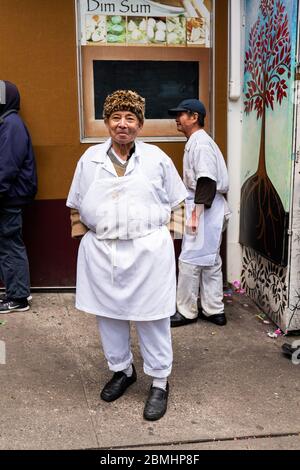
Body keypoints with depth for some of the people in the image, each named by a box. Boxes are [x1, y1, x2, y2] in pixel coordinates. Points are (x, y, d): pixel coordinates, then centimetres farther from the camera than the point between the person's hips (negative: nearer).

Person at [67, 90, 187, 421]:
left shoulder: (156, 158, 3)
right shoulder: (89, 158, 8)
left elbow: (175, 203, 9)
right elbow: (76, 205, 15)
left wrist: (155, 229, 2)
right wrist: (84, 232, 6)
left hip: (147, 250, -2)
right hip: (101, 251, 3)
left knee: (152, 316, 2)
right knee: (108, 313, 12)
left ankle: (160, 381, 18)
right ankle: (122, 370, 33)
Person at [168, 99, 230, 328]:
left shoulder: (201, 142, -14)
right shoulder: (195, 142, 16)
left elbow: (207, 180, -22)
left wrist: (197, 212, -23)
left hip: (204, 207, -10)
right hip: (204, 205, 10)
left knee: (190, 259, -3)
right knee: (210, 259, 13)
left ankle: (187, 311, 8)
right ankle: (214, 309, 22)